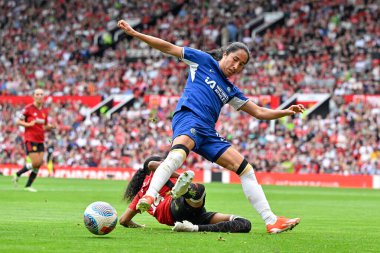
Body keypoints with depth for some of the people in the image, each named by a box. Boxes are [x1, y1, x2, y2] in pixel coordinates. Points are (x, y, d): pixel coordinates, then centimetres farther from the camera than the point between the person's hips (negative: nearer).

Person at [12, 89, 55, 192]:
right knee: (36, 163, -14)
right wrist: (29, 124, -21)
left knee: (40, 163, 0)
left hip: (40, 140, 6)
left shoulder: (44, 111, 12)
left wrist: (51, 126, -1)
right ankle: (18, 174, 8)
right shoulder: (28, 108, -7)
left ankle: (28, 185, 11)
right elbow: (18, 122, -4)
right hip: (30, 139, -6)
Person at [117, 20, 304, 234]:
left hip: (208, 133, 7)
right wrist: (135, 33, 10)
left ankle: (272, 222, 3)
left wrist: (286, 112, 16)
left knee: (245, 168, 1)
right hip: (189, 116, -7)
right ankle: (149, 197, -61)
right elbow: (168, 48, 14)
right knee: (179, 152, -40)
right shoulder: (203, 60, 15)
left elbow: (259, 112, 31)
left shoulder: (230, 90, 28)